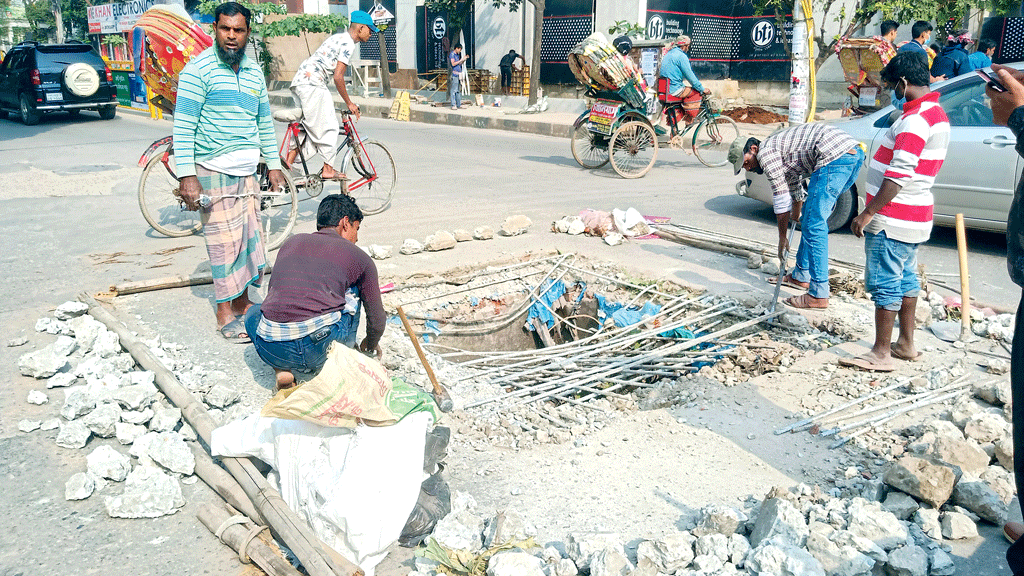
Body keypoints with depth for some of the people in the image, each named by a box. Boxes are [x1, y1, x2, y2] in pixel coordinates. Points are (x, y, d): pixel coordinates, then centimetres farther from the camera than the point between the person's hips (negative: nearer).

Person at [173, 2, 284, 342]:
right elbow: (183, 126, -12)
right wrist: (186, 176, -19)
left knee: (249, 237, 10)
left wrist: (274, 165, 16)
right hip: (213, 171, -6)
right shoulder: (198, 70, -9)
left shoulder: (254, 72, 11)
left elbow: (265, 122, 20)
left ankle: (241, 303, 23)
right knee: (225, 241, -5)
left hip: (246, 171, 6)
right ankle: (225, 314, 5)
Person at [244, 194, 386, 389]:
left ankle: (282, 369, 13)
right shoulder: (358, 257, 14)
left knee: (254, 313, 37)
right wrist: (369, 346, 47)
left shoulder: (291, 243, 23)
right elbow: (377, 319, 22)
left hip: (271, 351, 2)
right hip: (320, 348, -1)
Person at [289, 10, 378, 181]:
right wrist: (349, 103, -7)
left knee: (306, 126, 14)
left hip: (299, 81, 10)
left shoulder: (339, 37, 21)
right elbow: (338, 77, -16)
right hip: (312, 84, -10)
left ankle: (288, 162, 12)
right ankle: (328, 170, 3)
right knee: (328, 127, -2)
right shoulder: (348, 43, -10)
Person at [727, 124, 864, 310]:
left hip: (835, 156, -11)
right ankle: (801, 275, 31)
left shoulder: (765, 152, 0)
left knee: (814, 224, -8)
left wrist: (782, 238, 10)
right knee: (812, 217, 21)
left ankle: (819, 295, -8)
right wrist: (795, 219, 55)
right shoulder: (780, 150, 28)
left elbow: (781, 200, 1)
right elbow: (796, 191, 42)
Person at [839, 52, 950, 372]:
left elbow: (898, 176, -26)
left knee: (884, 284, -4)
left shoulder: (915, 119, -20)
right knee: (906, 279, 17)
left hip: (893, 220, -10)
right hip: (915, 217, 10)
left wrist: (868, 213, -21)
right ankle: (906, 343, 28)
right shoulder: (937, 113, 13)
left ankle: (881, 354, 2)